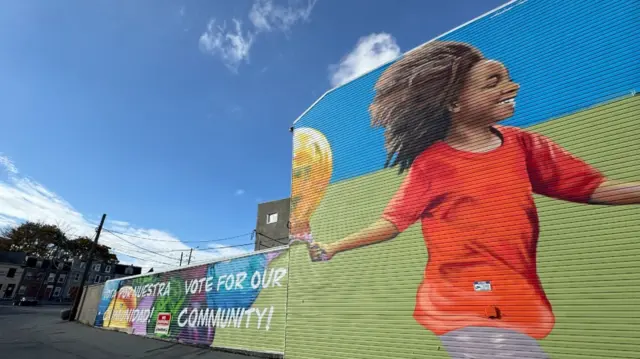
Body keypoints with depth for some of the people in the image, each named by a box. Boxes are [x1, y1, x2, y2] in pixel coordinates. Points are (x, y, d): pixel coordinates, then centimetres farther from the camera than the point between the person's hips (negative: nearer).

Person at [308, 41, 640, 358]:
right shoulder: (430, 163, -12)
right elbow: (393, 222, -6)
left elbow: (594, 188, 5)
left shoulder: (523, 145, 1)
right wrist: (333, 247, -9)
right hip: (466, 310, -5)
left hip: (521, 304, 5)